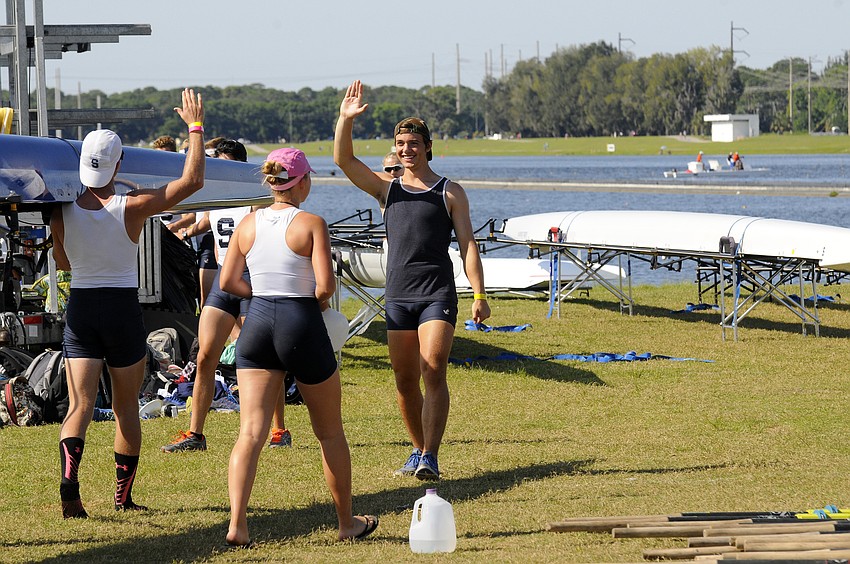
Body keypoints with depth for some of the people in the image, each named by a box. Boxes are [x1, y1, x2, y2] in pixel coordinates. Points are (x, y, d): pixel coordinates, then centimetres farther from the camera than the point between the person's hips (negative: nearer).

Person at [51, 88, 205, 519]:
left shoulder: (62, 213, -5)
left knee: (80, 404, -3)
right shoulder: (133, 208, -13)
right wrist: (195, 127, -2)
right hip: (122, 310, -2)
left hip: (80, 310, 2)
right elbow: (193, 180, -10)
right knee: (126, 407, 13)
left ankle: (69, 480, -27)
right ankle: (124, 496, 20)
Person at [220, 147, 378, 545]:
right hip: (302, 325, -3)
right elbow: (325, 285, -16)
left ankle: (237, 523, -21)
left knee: (251, 432, -4)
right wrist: (319, 299, 6)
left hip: (258, 324, 3)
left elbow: (228, 281, 6)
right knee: (330, 433, 14)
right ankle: (347, 523, 26)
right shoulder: (311, 224, -9)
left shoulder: (249, 224, 4)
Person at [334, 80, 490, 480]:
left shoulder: (450, 192, 6)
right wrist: (345, 119, -15)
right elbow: (344, 160, 0)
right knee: (405, 380, 6)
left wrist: (479, 295, -7)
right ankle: (419, 450, 20)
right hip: (398, 295, 4)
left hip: (438, 295, -4)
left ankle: (430, 458, -20)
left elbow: (467, 245, 2)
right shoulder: (387, 189, 12)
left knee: (433, 374, -15)